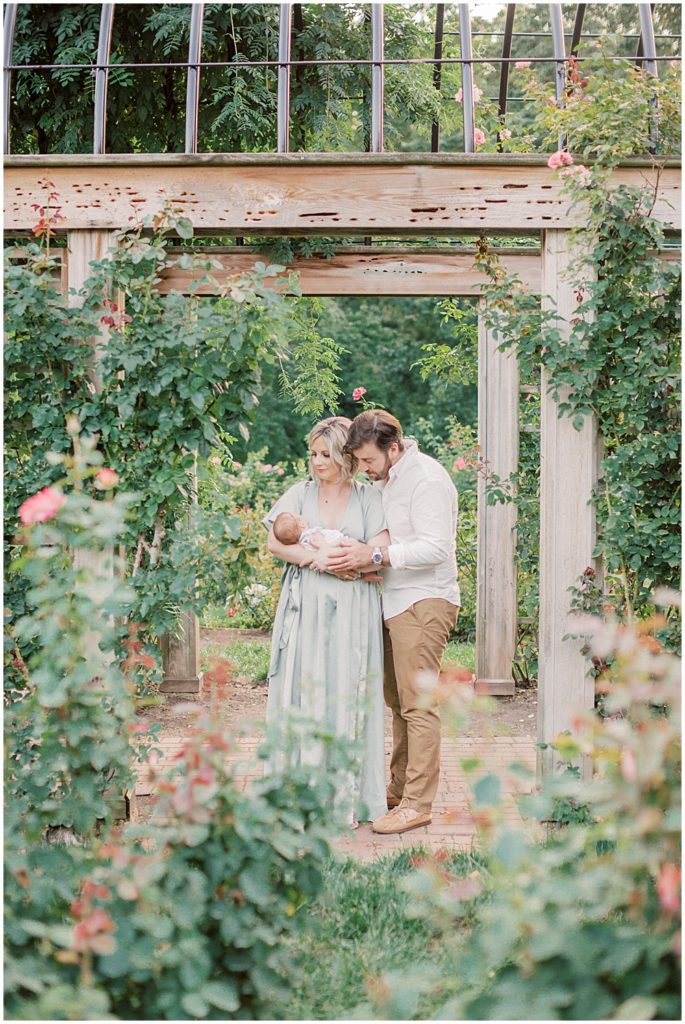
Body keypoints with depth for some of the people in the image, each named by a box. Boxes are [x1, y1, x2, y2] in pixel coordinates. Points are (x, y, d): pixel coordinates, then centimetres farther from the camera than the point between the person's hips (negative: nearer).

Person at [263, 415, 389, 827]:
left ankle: (347, 799, 3)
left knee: (347, 696, -2)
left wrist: (317, 556, -9)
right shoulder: (300, 494, 12)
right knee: (302, 693, -3)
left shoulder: (369, 498, 8)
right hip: (305, 608, 1)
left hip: (352, 612, -1)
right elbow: (275, 542, -2)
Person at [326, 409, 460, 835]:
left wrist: (376, 555, -27)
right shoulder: (387, 478, 15)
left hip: (424, 603, -9)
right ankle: (400, 789, 19)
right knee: (398, 702, 11)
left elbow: (436, 548, -22)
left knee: (417, 703, -9)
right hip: (396, 602, 9)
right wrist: (355, 550, 11)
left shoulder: (427, 479, -14)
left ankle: (418, 803, -5)